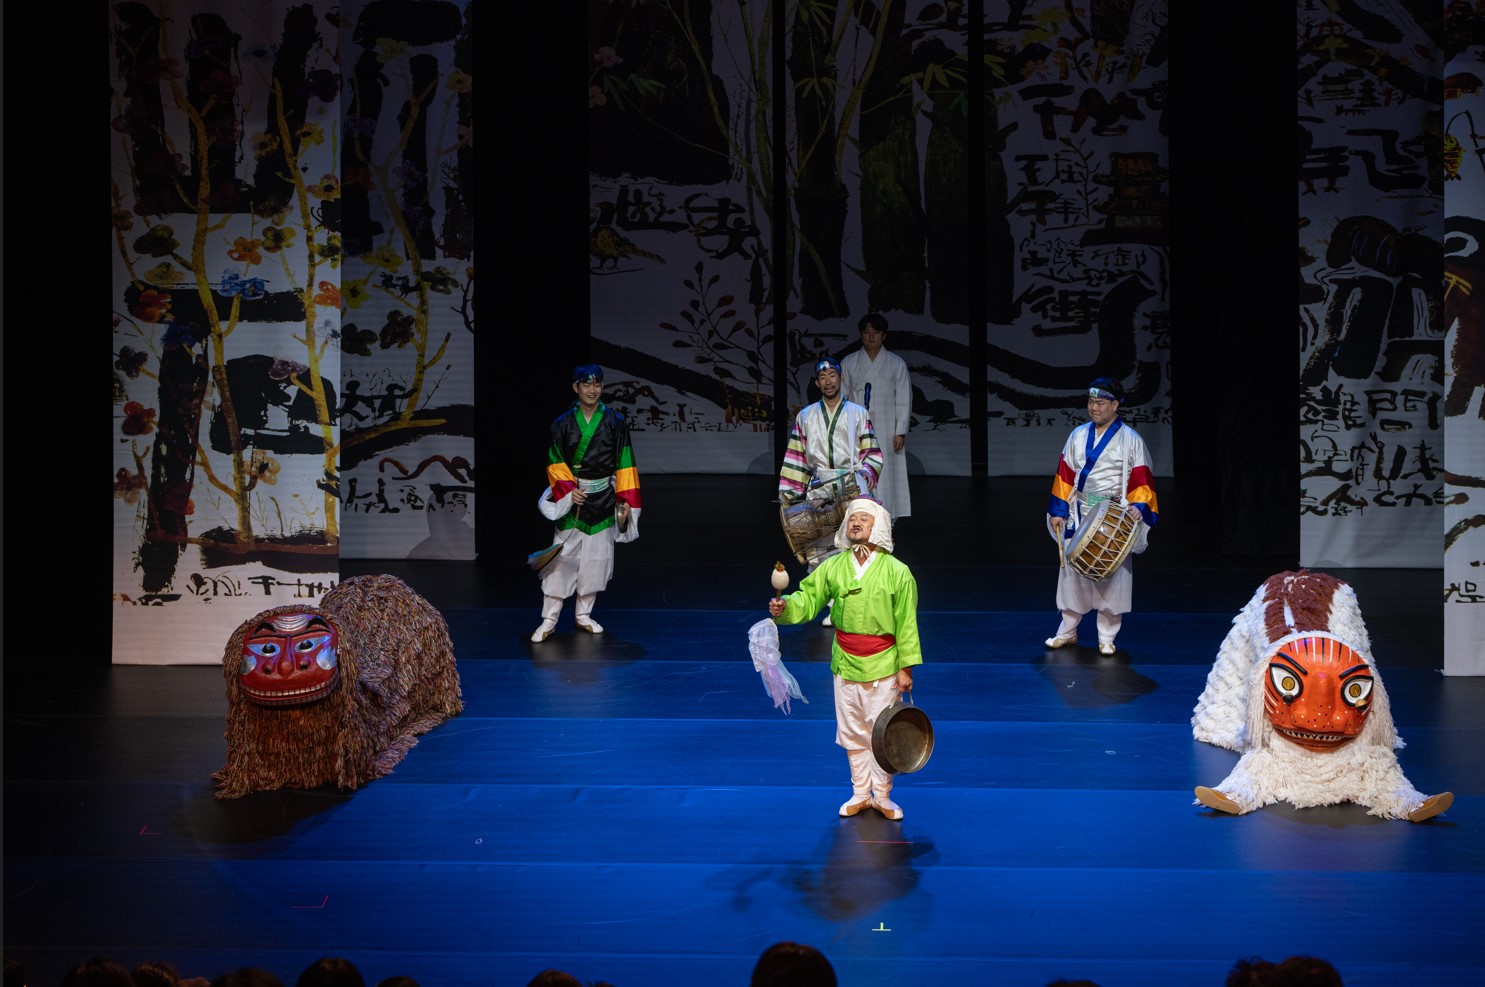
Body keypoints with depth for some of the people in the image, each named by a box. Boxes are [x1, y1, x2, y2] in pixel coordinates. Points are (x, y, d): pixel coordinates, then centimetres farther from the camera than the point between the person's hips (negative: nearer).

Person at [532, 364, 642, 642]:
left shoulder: (615, 422, 0)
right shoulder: (563, 423, -1)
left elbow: (624, 464, 1)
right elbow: (555, 463, 2)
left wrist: (625, 500, -4)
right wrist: (567, 489, -14)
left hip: (603, 499, 1)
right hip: (571, 496, -1)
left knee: (596, 558, 6)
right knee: (562, 557, -4)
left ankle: (584, 614, 20)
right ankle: (549, 619, 1)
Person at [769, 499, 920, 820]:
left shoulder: (897, 572, -8)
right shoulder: (833, 567, 1)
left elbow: (906, 624, -6)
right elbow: (808, 598, -2)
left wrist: (906, 667, -7)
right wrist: (785, 607, -24)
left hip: (883, 667, -3)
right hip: (845, 664, 3)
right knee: (852, 734, 12)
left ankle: (882, 797, 18)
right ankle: (860, 794, 25)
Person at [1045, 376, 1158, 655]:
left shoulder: (1130, 440, -5)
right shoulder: (1078, 436, 5)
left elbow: (1141, 481, -6)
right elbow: (1064, 475, 8)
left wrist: (1137, 511, -19)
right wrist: (1058, 511, 5)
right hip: (1079, 514, 4)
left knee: (1111, 574, 0)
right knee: (1072, 569, 7)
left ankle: (1107, 637, 10)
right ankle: (1068, 630, 20)